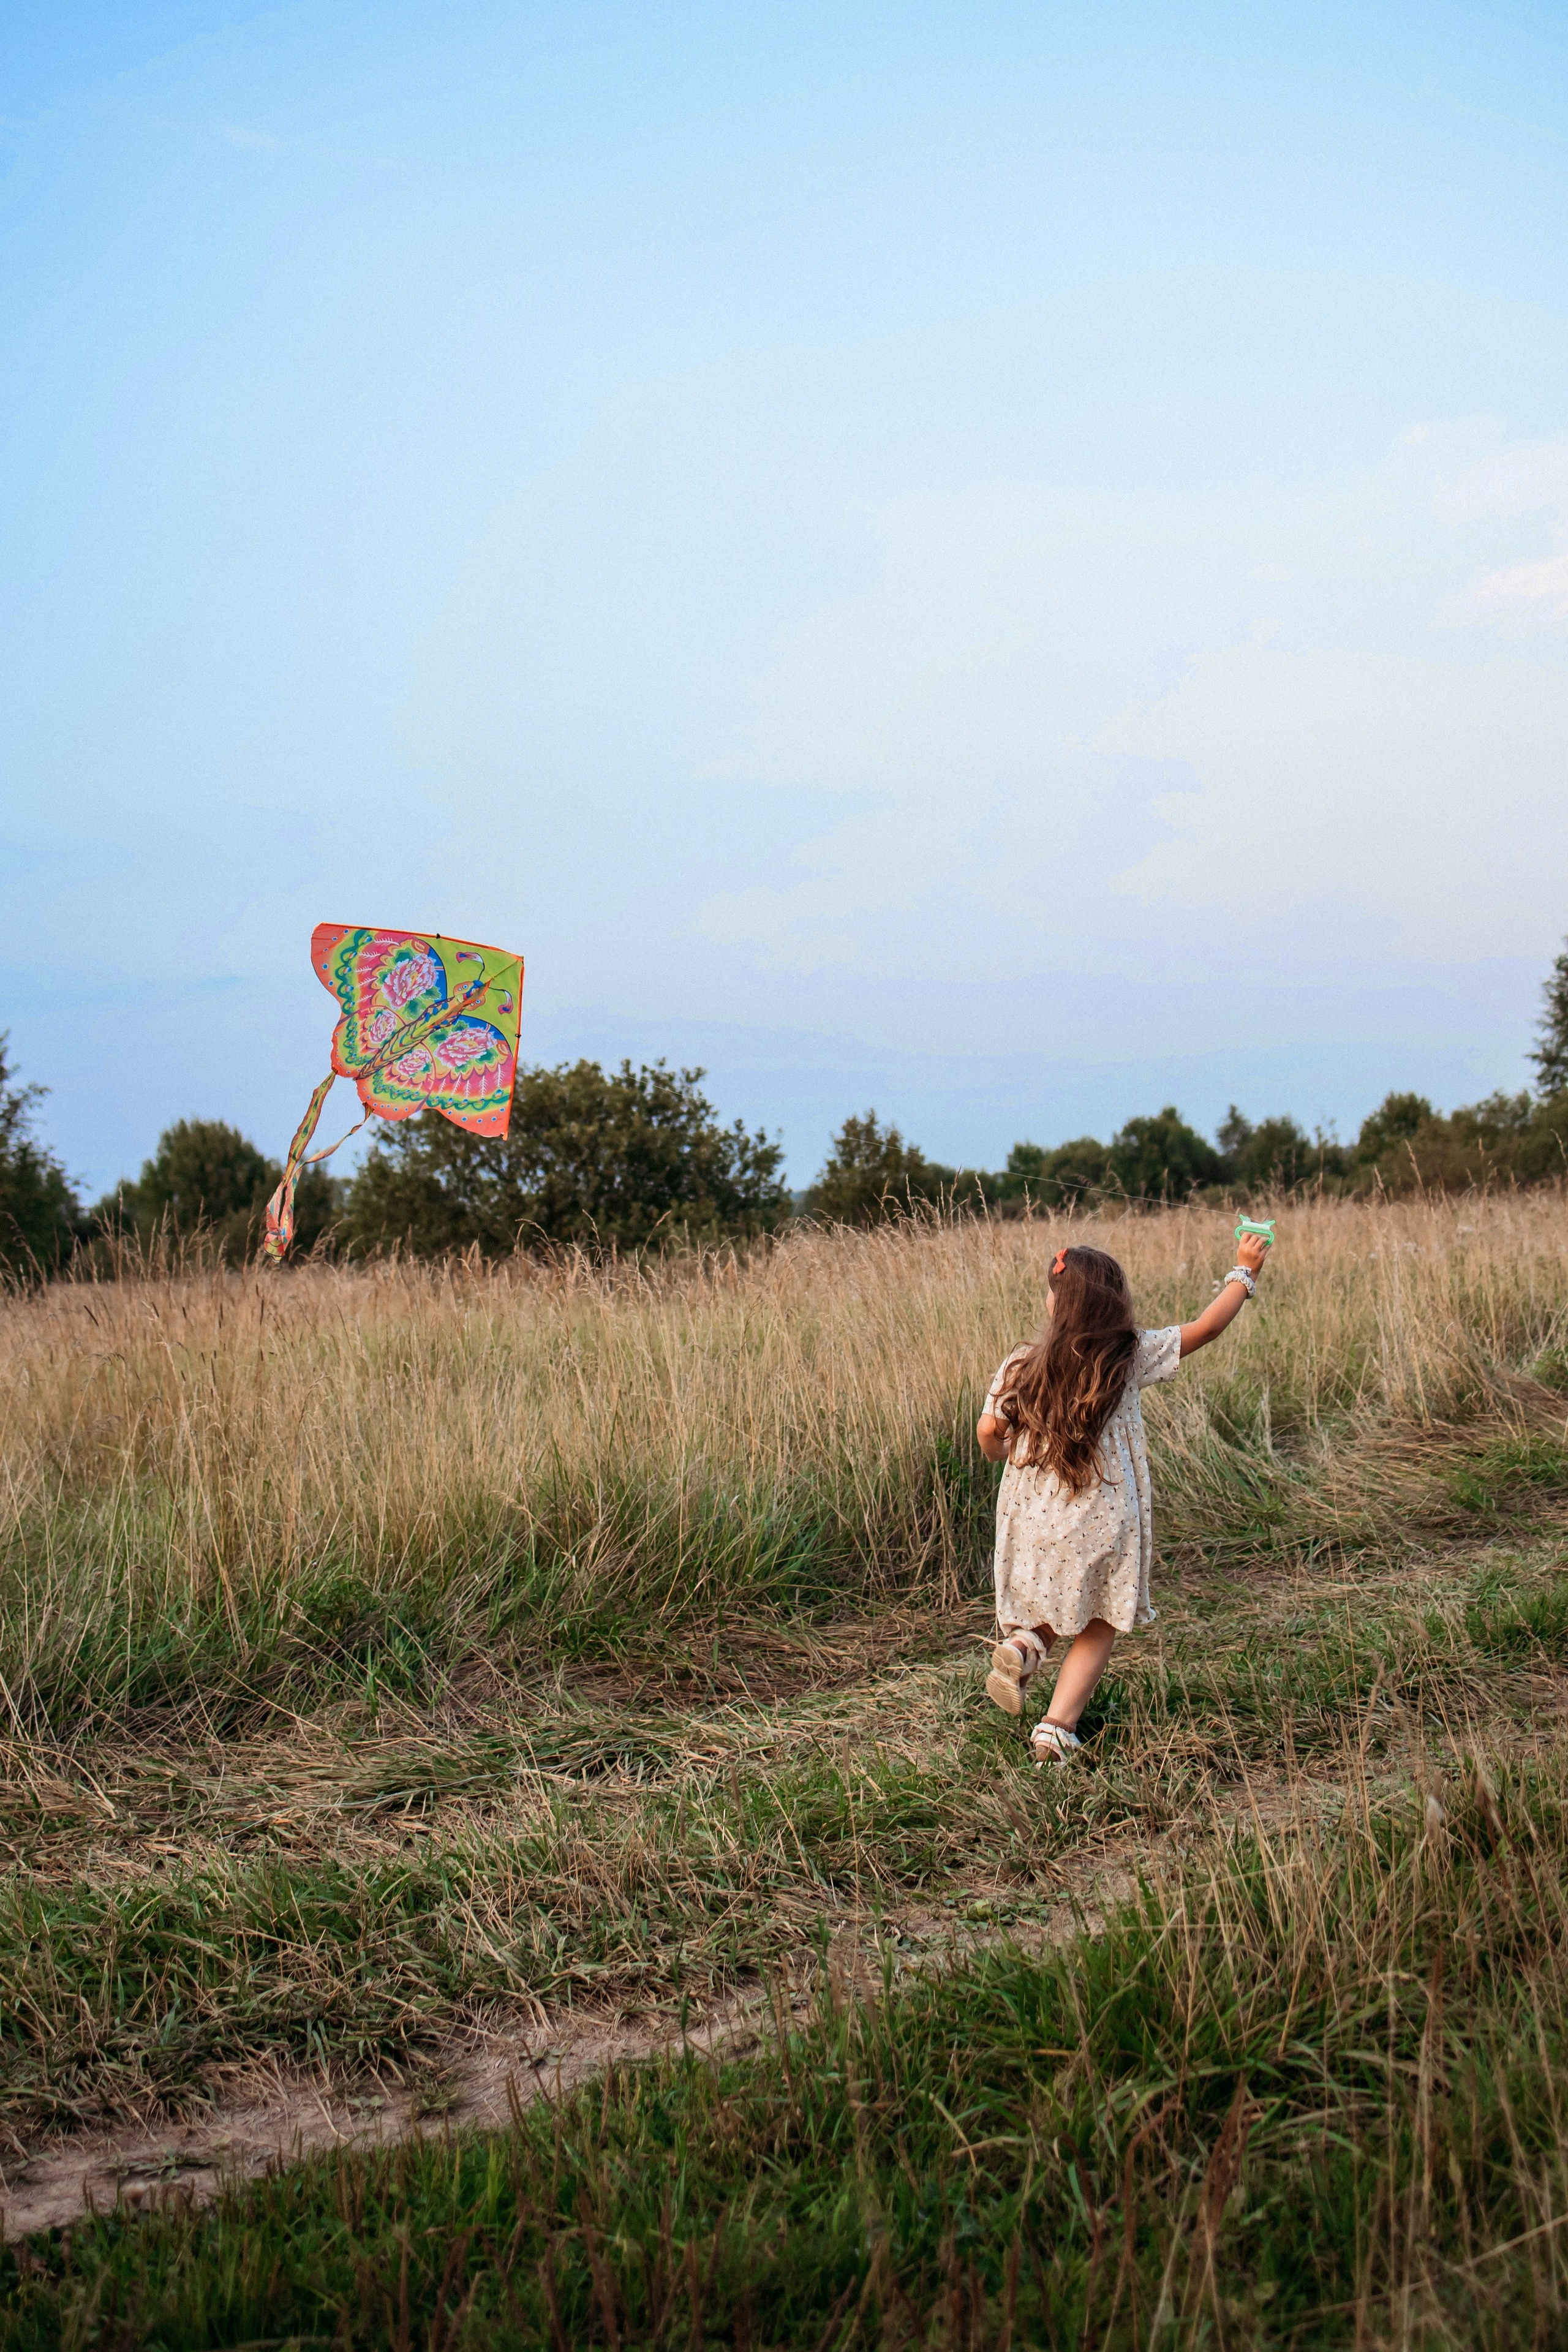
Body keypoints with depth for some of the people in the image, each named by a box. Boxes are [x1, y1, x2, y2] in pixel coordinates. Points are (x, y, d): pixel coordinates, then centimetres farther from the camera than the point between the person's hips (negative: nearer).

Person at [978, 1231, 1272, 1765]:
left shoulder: (1021, 1367, -7)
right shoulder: (1132, 1357, -8)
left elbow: (988, 1432, 0)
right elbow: (1208, 1326, 1)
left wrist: (1003, 1454, 25)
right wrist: (1245, 1272, 16)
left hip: (1031, 1519, 2)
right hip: (1101, 1523, -2)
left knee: (1055, 1610, 24)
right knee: (1100, 1627, 13)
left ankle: (1022, 1645, -7)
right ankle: (1057, 1726, -2)